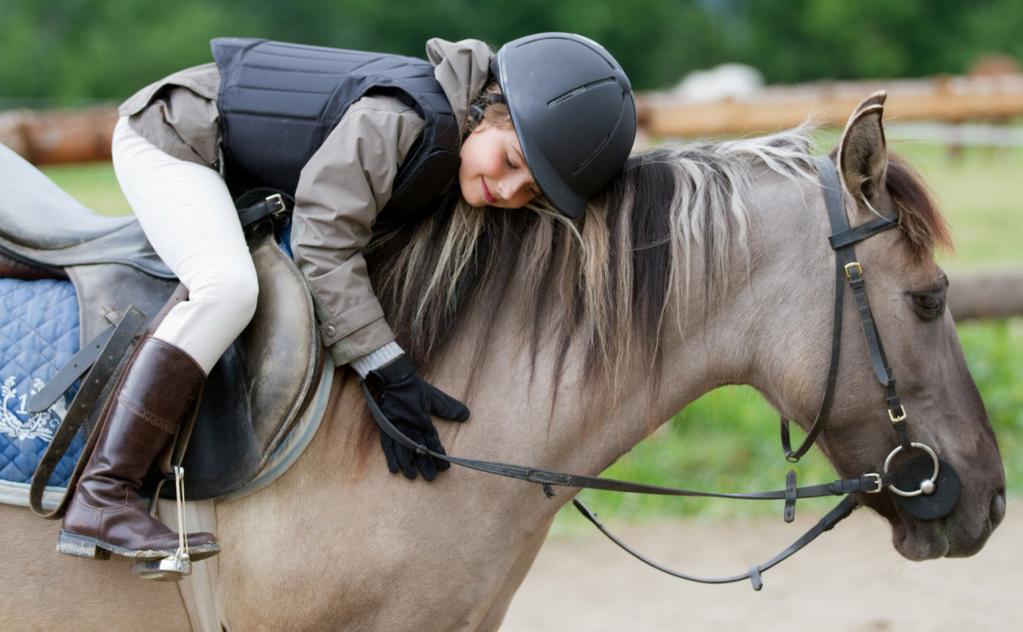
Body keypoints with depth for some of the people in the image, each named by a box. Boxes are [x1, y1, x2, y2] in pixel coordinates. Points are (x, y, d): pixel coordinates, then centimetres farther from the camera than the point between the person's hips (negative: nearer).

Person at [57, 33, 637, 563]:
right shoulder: (396, 120, -34)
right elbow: (326, 244, -34)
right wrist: (391, 375, -35)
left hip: (242, 179, 9)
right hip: (172, 141, -9)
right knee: (229, 287, -30)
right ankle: (101, 498, -31)